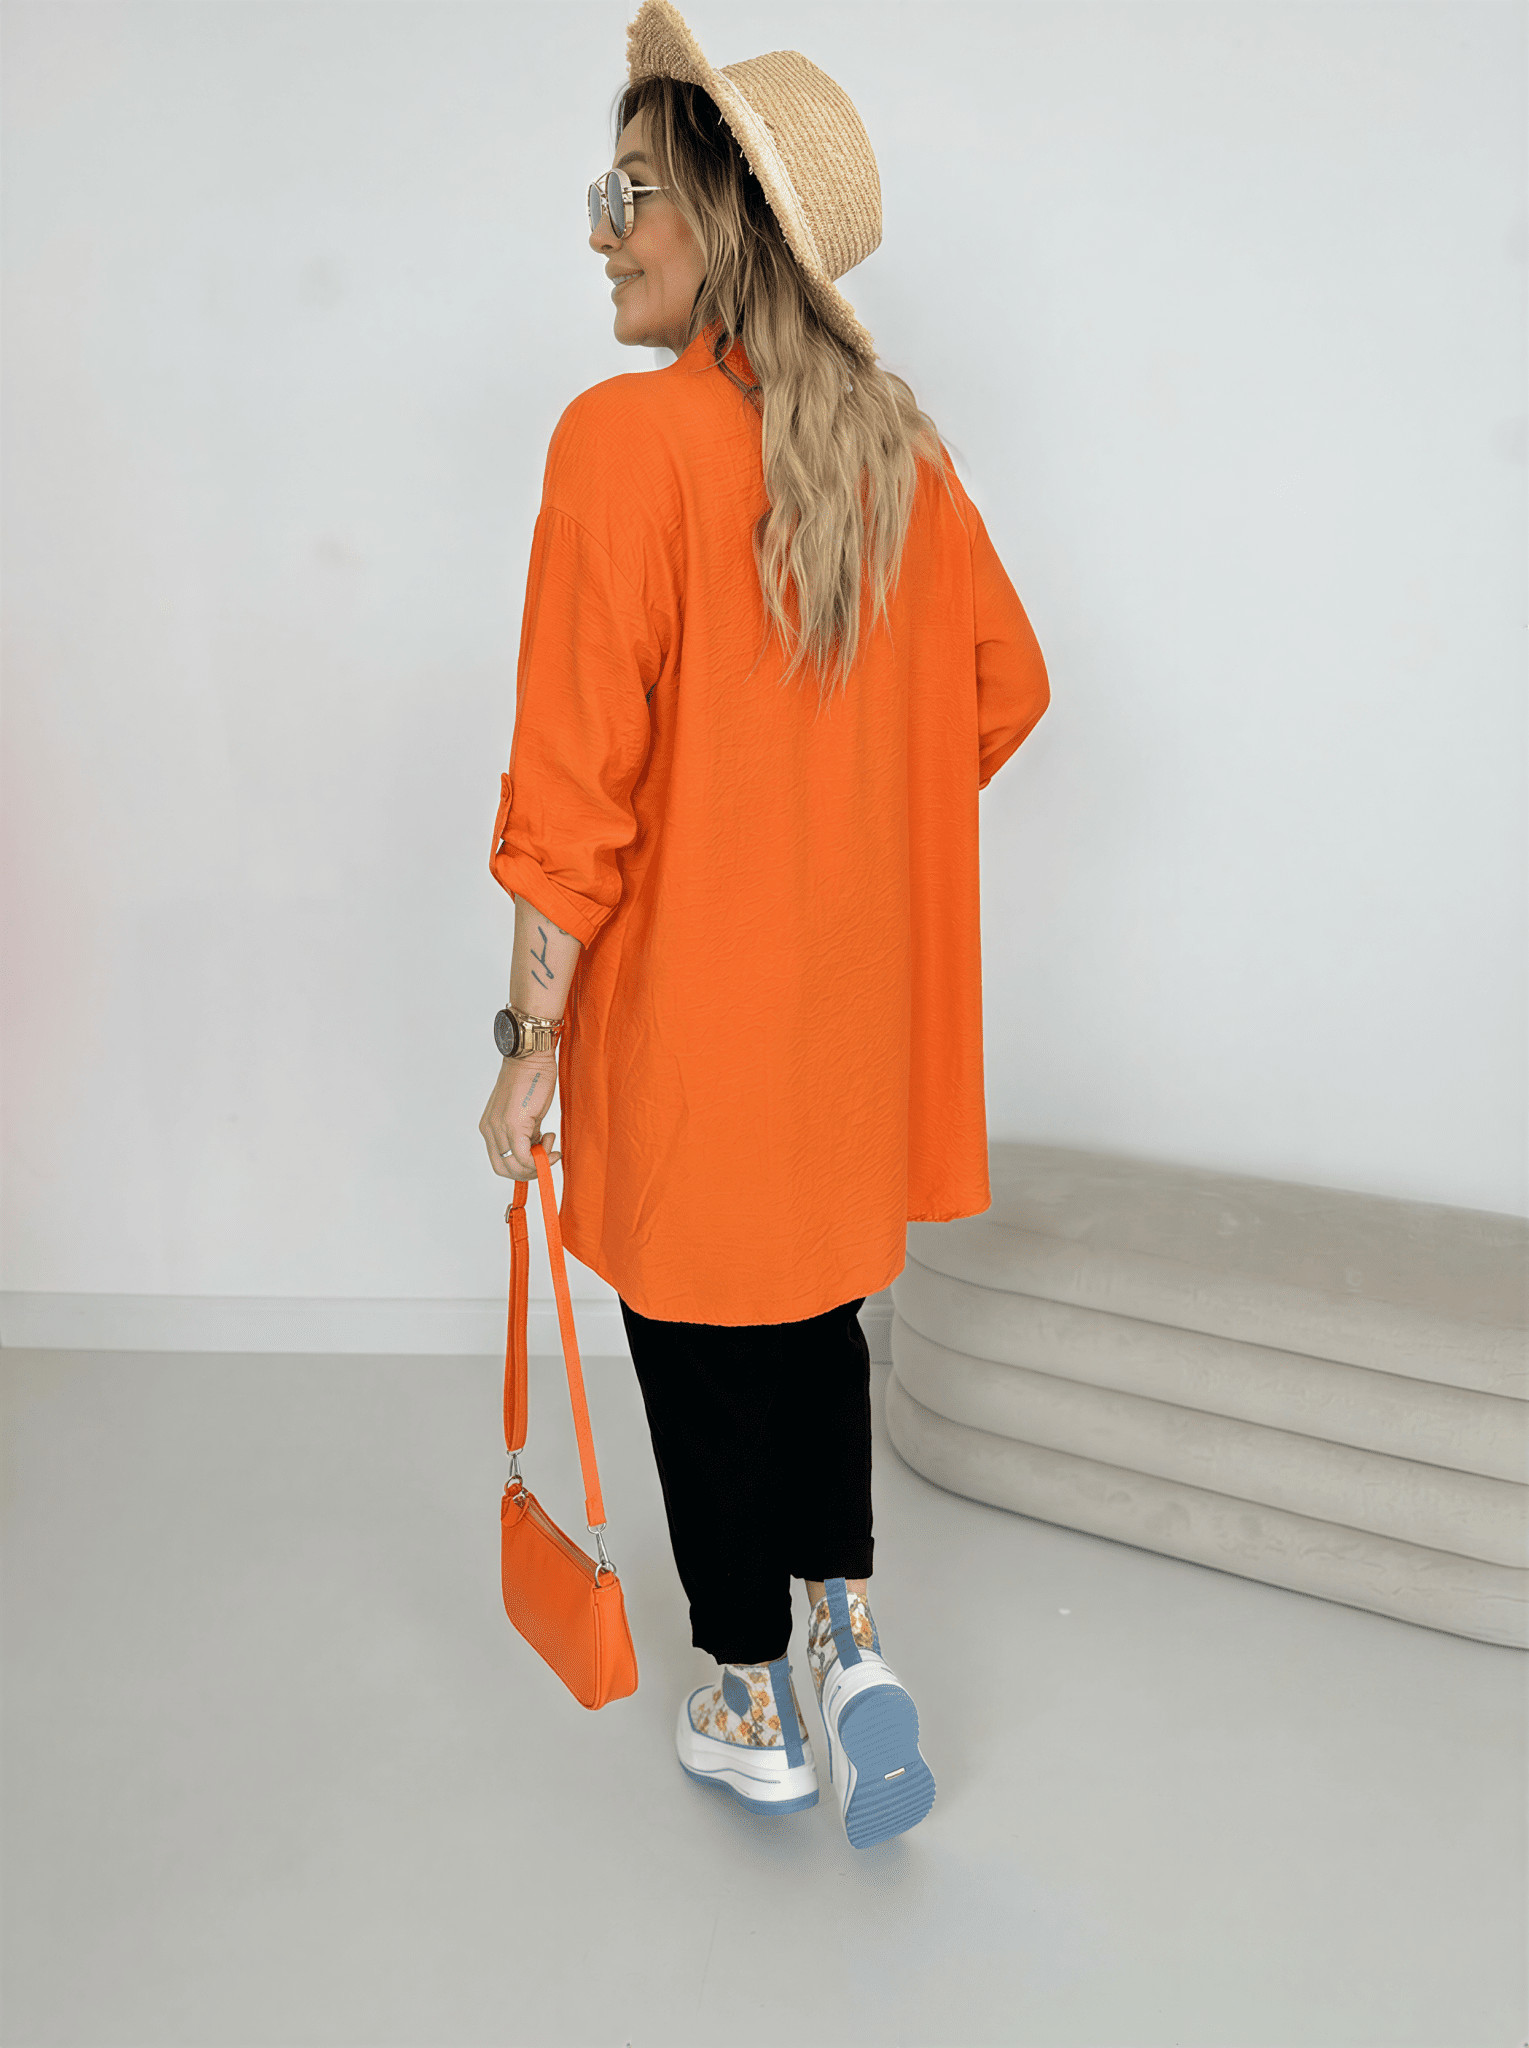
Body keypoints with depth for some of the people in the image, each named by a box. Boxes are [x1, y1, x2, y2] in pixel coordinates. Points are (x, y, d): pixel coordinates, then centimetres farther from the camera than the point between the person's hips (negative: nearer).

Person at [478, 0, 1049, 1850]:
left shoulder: (628, 438, -17)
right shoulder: (895, 446, 3)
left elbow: (577, 781, -19)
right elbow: (1007, 686, 13)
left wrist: (532, 1044, -12)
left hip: (686, 999, -6)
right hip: (858, 986, 6)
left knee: (705, 1343, 11)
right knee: (819, 1313, 23)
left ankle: (751, 1714, 28)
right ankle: (849, 1634, 25)